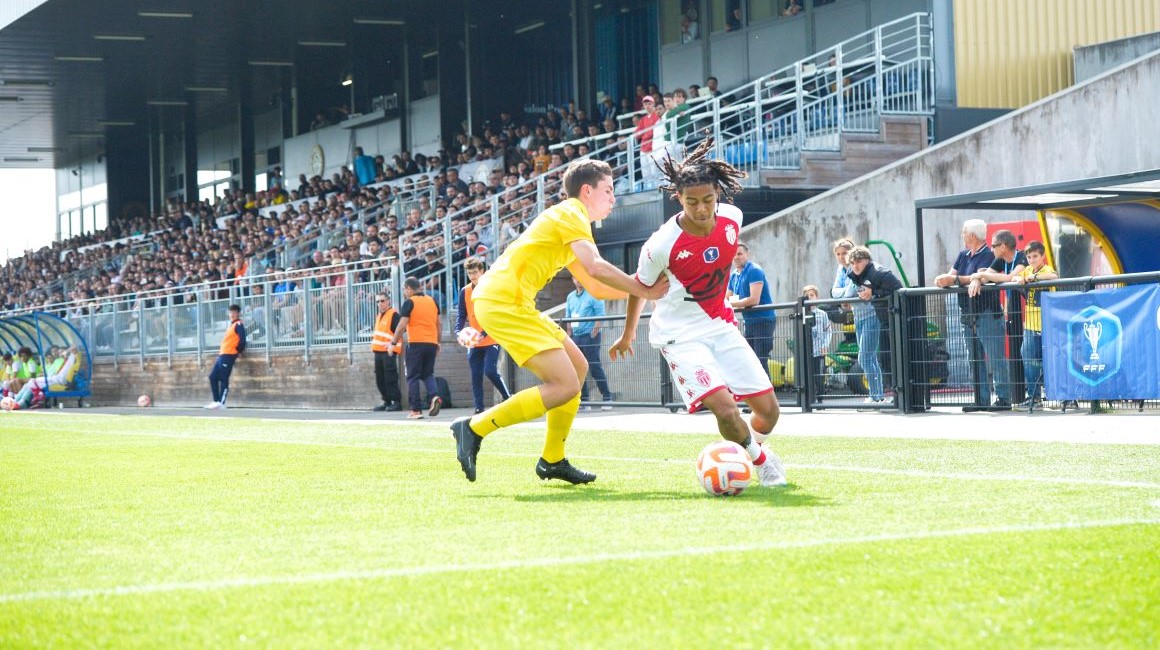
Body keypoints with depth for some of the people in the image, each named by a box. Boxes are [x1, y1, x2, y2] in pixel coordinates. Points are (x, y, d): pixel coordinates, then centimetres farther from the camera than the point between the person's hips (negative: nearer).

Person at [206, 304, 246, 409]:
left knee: (223, 379, -9)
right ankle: (217, 401, 11)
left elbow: (242, 340, -18)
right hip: (222, 355, 10)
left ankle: (221, 403, -8)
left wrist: (238, 351, -8)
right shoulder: (230, 325, 20)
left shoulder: (239, 325, -9)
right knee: (213, 377, 9)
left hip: (229, 355, -10)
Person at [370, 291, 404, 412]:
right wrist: (374, 339, 14)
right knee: (380, 379, 10)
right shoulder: (379, 316, 20)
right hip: (378, 351, 9)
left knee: (390, 379, -11)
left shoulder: (394, 315, -7)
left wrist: (392, 344, -24)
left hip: (389, 352, -9)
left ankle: (397, 401, -7)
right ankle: (387, 402, 17)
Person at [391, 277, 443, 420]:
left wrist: (394, 342, -2)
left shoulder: (409, 302, -5)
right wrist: (437, 342, 23)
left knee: (413, 377, 3)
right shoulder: (432, 301, 11)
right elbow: (439, 323, 14)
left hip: (415, 344, -5)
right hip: (431, 343, 5)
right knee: (428, 374, 16)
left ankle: (416, 410, -2)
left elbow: (402, 325, -11)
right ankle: (434, 396, -11)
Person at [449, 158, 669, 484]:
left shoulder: (569, 218, 26)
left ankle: (552, 460, 20)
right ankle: (475, 428, -13)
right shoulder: (572, 213, -6)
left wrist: (643, 289, 16)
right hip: (503, 301, -11)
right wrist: (642, 290, -10)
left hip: (511, 301, 11)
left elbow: (593, 285, 26)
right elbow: (595, 267, -20)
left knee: (577, 366, 16)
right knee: (566, 385, -14)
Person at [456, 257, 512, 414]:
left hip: (492, 339, -5)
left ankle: (509, 399, 1)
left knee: (491, 371, -16)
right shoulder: (465, 292, 6)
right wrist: (458, 332, -13)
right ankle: (479, 409, 8)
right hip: (474, 342, 5)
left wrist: (483, 334, -23)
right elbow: (462, 315, 7)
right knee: (476, 376, 3)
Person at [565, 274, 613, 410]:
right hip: (575, 337, 6)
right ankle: (583, 400, 10)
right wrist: (569, 335, 9)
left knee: (595, 368, -10)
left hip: (589, 335, -6)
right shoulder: (571, 297, 14)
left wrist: (594, 332, -16)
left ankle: (607, 398, -5)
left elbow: (600, 316, -10)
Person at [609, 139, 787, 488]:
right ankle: (760, 459, 7)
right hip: (680, 334, -5)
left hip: (721, 325, 5)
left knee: (768, 410, 1)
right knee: (725, 409, -24)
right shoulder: (662, 244, -23)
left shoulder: (732, 217, -10)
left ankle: (753, 446, 36)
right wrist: (628, 334, 12)